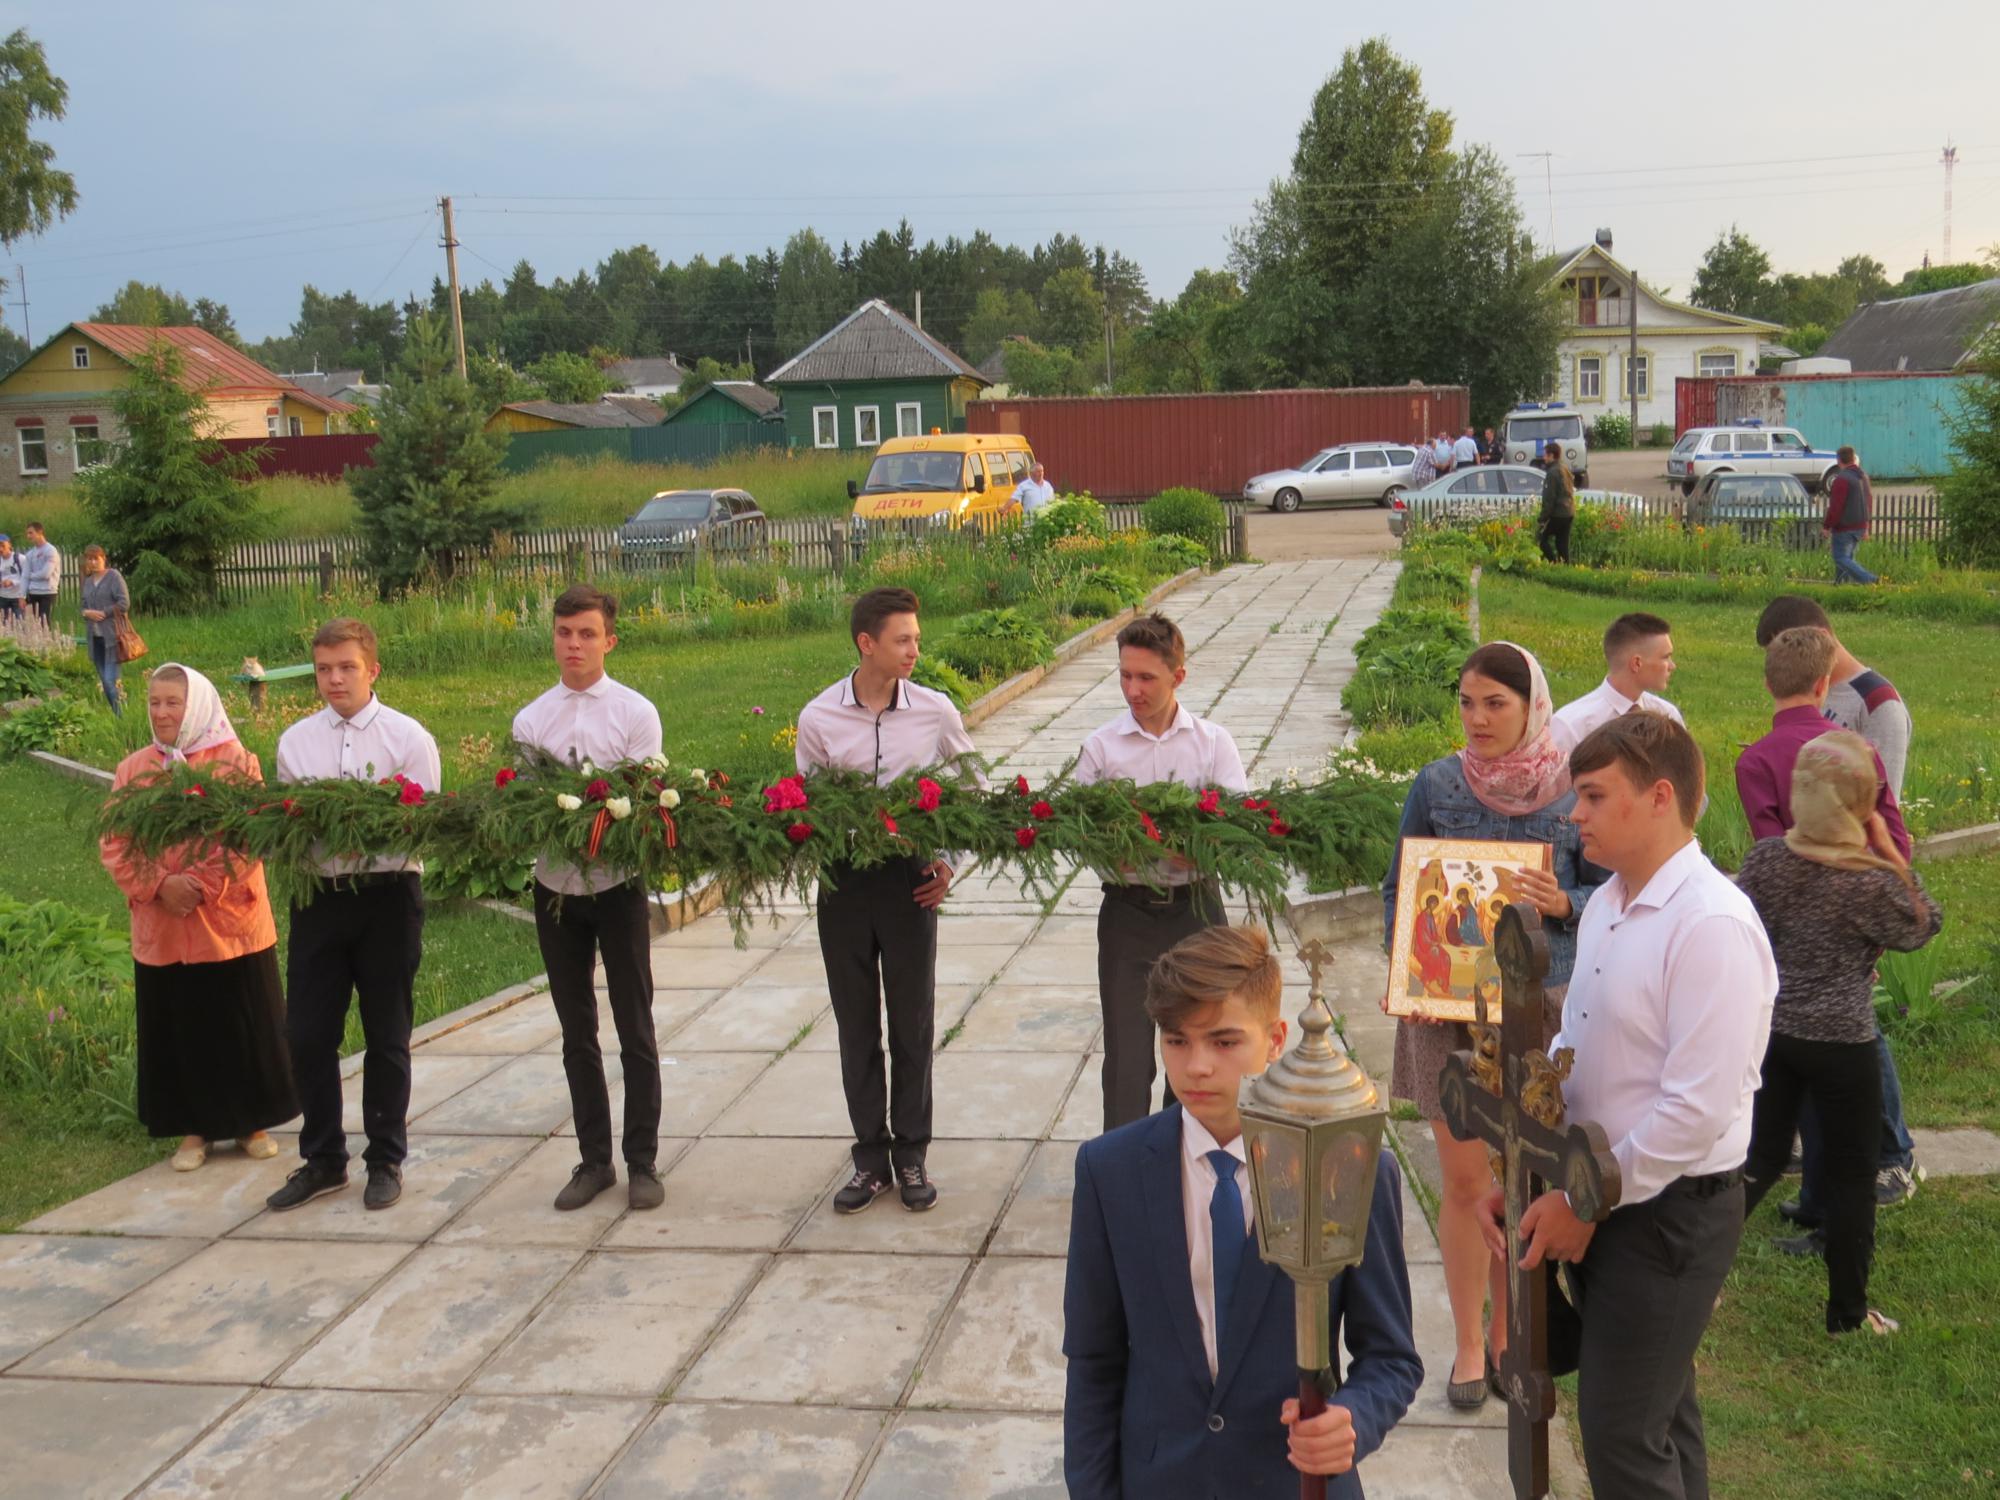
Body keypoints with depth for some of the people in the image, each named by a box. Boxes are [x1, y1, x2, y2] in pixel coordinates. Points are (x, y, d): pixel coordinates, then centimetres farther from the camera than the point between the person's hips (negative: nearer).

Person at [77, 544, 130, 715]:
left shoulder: (113, 576, -5)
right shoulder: (88, 581, 15)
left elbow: (124, 603, -12)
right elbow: (84, 606, 20)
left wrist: (103, 613, -13)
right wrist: (87, 613, -3)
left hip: (112, 636, -7)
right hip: (95, 636, 7)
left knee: (111, 680, -13)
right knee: (103, 681, 8)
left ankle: (122, 717, -7)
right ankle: (115, 715, 16)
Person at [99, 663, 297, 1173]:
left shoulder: (236, 763, -3)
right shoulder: (134, 769, 5)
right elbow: (114, 843, 1)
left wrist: (202, 887, -19)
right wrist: (159, 885, -14)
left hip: (230, 922, -3)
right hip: (160, 927, 3)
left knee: (244, 1025, 6)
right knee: (178, 1029, 9)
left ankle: (252, 1122, 21)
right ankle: (194, 1128, 22)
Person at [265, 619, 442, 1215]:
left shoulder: (409, 739, -4)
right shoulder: (295, 742, 7)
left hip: (388, 894, -3)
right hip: (319, 894, 3)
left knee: (386, 1036, 9)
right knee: (308, 1033, 6)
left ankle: (385, 1160, 23)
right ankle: (322, 1160, 22)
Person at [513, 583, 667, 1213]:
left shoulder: (636, 713, -3)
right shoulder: (530, 720, 6)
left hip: (617, 884, -3)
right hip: (555, 887, 3)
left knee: (635, 1030, 4)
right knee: (577, 1034, 12)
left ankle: (642, 1161, 15)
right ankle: (593, 1159, 23)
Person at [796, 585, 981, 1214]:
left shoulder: (935, 711, -3)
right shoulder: (818, 718, -4)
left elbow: (973, 789, 8)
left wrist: (950, 861, 0)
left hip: (910, 880, 0)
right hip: (843, 881, 1)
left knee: (913, 1022, 7)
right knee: (856, 1026, 9)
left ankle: (911, 1156, 21)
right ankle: (870, 1158, 22)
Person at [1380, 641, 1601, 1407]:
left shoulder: (1574, 791, -4)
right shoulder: (1437, 784, -2)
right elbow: (1398, 889, 5)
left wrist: (1563, 903, -19)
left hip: (1540, 1004, 0)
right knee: (1463, 1181, 4)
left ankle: (1508, 1328, 30)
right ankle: (1467, 1342, 20)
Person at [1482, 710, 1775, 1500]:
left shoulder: (1712, 925, -22)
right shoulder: (1606, 905, 6)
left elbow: (1698, 1109, -24)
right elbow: (1567, 1049, 12)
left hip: (1669, 1210, -8)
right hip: (1596, 1197, 8)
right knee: (1658, 1412, 21)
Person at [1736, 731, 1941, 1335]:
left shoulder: (1766, 858, -6)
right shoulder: (1874, 883, -19)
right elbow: (1921, 928, 0)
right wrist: (1888, 849, -3)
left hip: (1768, 1030, 5)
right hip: (1840, 1044, -5)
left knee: (1760, 1159, 18)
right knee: (1851, 1174, 12)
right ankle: (1848, 1311, 23)